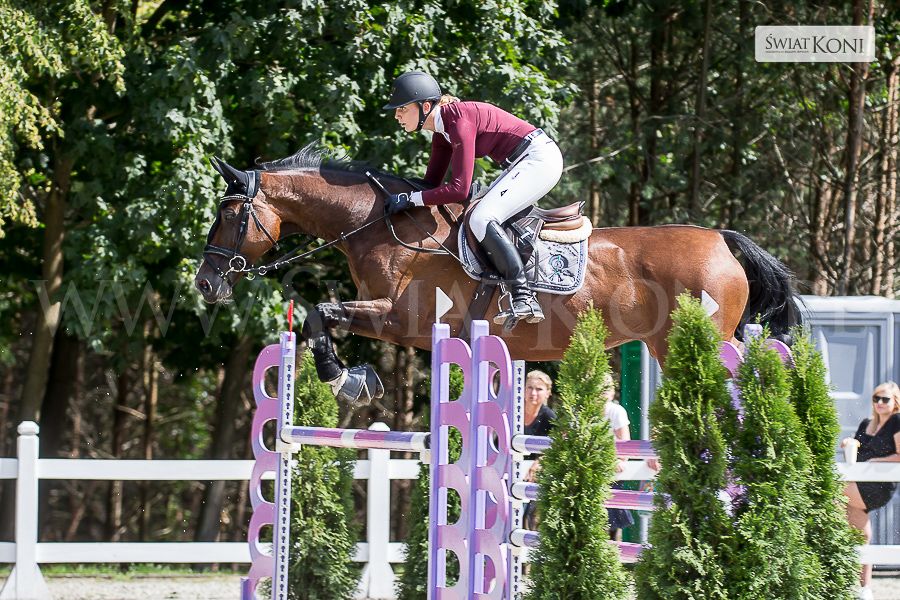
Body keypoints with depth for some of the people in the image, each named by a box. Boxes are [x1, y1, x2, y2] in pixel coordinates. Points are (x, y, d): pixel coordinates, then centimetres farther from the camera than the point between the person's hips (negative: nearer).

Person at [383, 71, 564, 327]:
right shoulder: (442, 129, 8)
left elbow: (459, 189, -25)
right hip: (521, 162, 11)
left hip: (539, 159, -11)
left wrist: (410, 199, -22)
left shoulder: (459, 121, -22)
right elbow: (433, 181, 15)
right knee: (482, 218, 15)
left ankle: (524, 299, -23)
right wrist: (399, 198, 1)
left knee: (481, 219, -21)